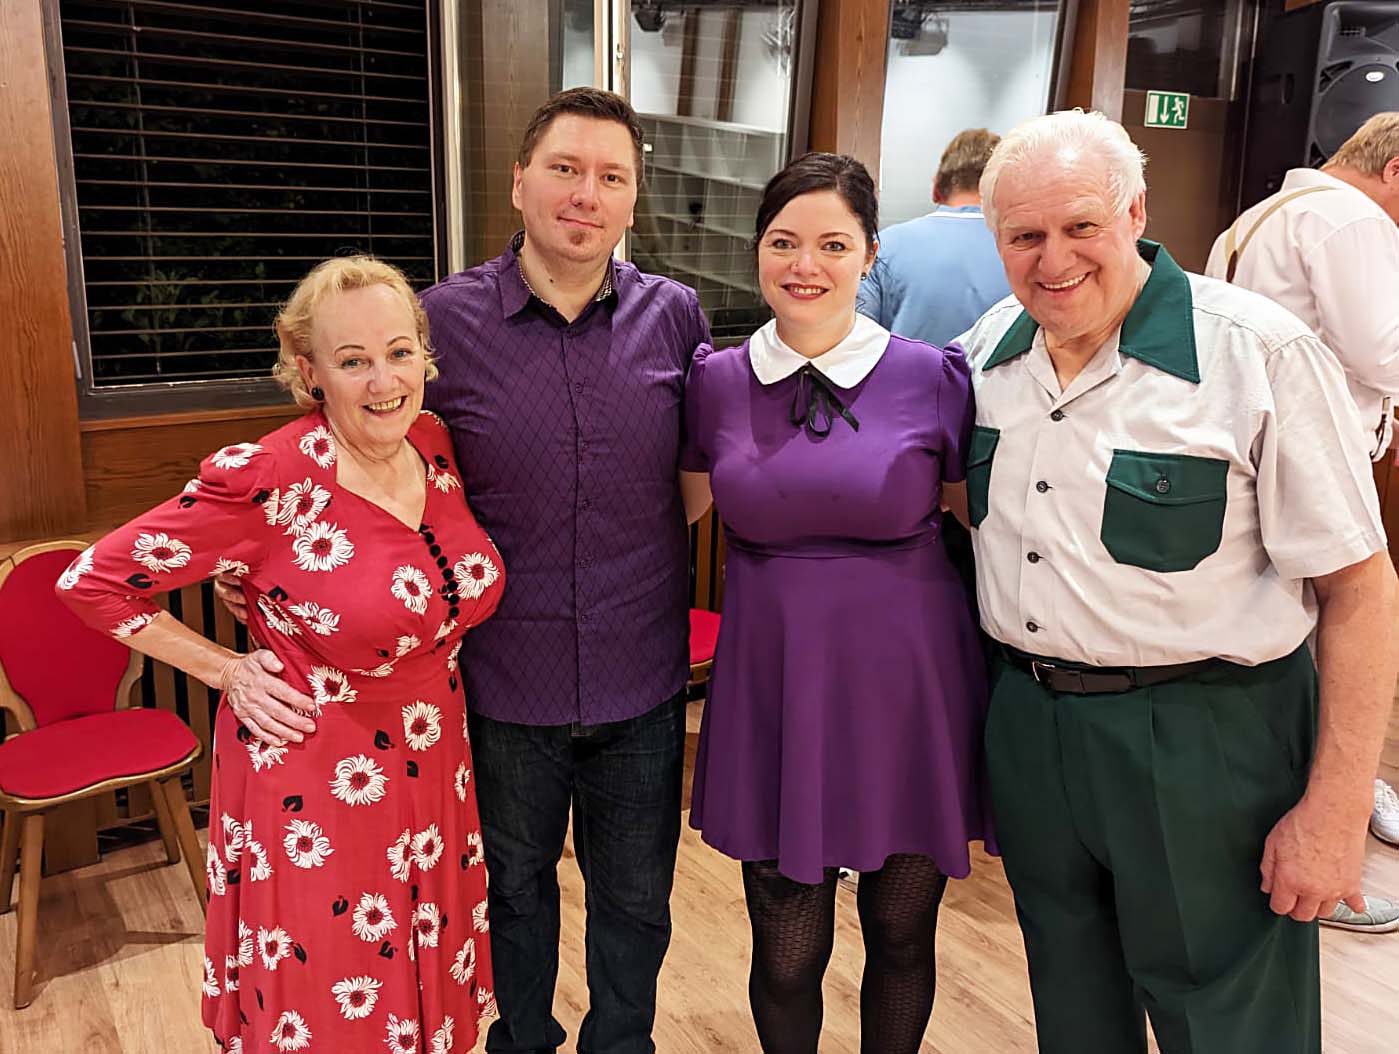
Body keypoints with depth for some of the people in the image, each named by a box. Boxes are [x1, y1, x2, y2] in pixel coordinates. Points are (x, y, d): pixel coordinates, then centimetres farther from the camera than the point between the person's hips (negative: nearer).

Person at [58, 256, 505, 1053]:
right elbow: (92, 582, -13)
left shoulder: (436, 445, -4)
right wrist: (226, 671, -12)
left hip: (433, 770, 5)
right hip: (315, 788, -5)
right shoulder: (269, 479, -22)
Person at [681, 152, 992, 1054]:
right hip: (773, 695, 1)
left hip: (909, 691, 0)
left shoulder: (935, 378, -6)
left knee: (902, 938, 18)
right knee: (787, 955, 11)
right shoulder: (717, 381, 0)